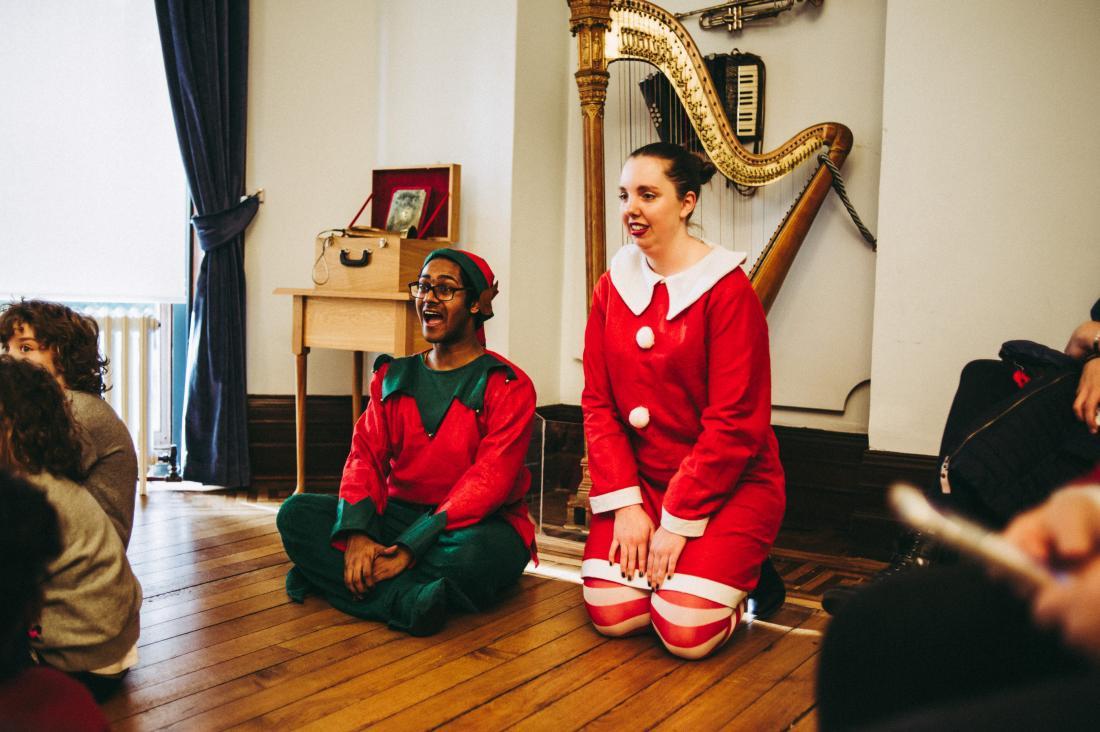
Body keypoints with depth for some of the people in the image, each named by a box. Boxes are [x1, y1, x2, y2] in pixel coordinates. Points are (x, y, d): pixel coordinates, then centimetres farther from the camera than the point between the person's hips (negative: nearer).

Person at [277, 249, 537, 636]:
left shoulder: (508, 386, -5)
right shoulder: (393, 377, 13)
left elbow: (488, 481, -16)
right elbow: (365, 456, 2)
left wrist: (410, 549, -26)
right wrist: (356, 533, -20)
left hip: (472, 526, -5)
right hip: (399, 514, 5)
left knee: (471, 552, -40)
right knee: (295, 513, -16)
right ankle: (405, 600, -31)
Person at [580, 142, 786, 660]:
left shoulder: (727, 289, -13)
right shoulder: (611, 287, 3)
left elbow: (734, 423, -17)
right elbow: (598, 403, 0)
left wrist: (678, 521, -16)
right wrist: (624, 503, -10)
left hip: (729, 484, -4)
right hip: (639, 481, 5)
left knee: (686, 634, -17)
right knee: (611, 616, -12)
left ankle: (741, 577, 15)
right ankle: (662, 569, 18)